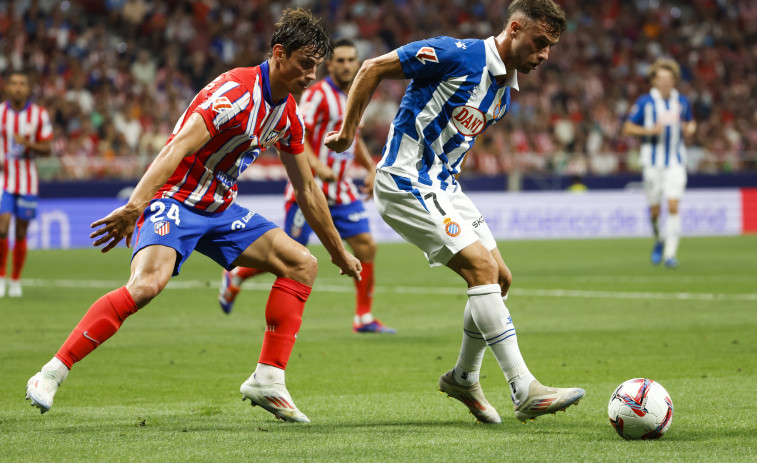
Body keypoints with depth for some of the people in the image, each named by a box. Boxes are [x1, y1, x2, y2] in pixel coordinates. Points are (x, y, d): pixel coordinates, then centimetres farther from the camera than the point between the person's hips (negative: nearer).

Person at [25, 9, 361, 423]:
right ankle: (50, 376, -27)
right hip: (175, 199, -9)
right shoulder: (235, 91, -20)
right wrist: (134, 206, -41)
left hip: (220, 209, 9)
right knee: (147, 283, -32)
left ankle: (268, 380, 0)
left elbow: (307, 190, 20)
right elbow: (178, 148, -30)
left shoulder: (288, 115, 7)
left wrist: (339, 253, 25)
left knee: (302, 264, 1)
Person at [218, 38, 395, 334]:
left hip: (341, 189, 7)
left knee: (366, 246, -5)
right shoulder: (318, 95, -13)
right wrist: (318, 166, -32)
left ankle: (364, 318, 2)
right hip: (310, 188, -7)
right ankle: (235, 276, 23)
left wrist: (371, 168, 14)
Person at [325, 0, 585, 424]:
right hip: (406, 183, -9)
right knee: (482, 266, -19)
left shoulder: (505, 91, 10)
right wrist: (349, 132, -4)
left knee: (500, 278, 7)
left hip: (444, 185, 9)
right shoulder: (457, 56, -17)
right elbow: (373, 69, -10)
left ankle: (464, 378, 26)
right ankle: (525, 391, -22)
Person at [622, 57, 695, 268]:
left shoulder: (682, 102, 6)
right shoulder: (644, 102, -3)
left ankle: (670, 253, -11)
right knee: (654, 209, 4)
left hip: (676, 162, 1)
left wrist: (689, 129, -3)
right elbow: (628, 128, -2)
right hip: (652, 162, -1)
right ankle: (659, 241, 34)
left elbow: (691, 123, 21)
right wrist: (650, 130, -17)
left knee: (673, 206, -12)